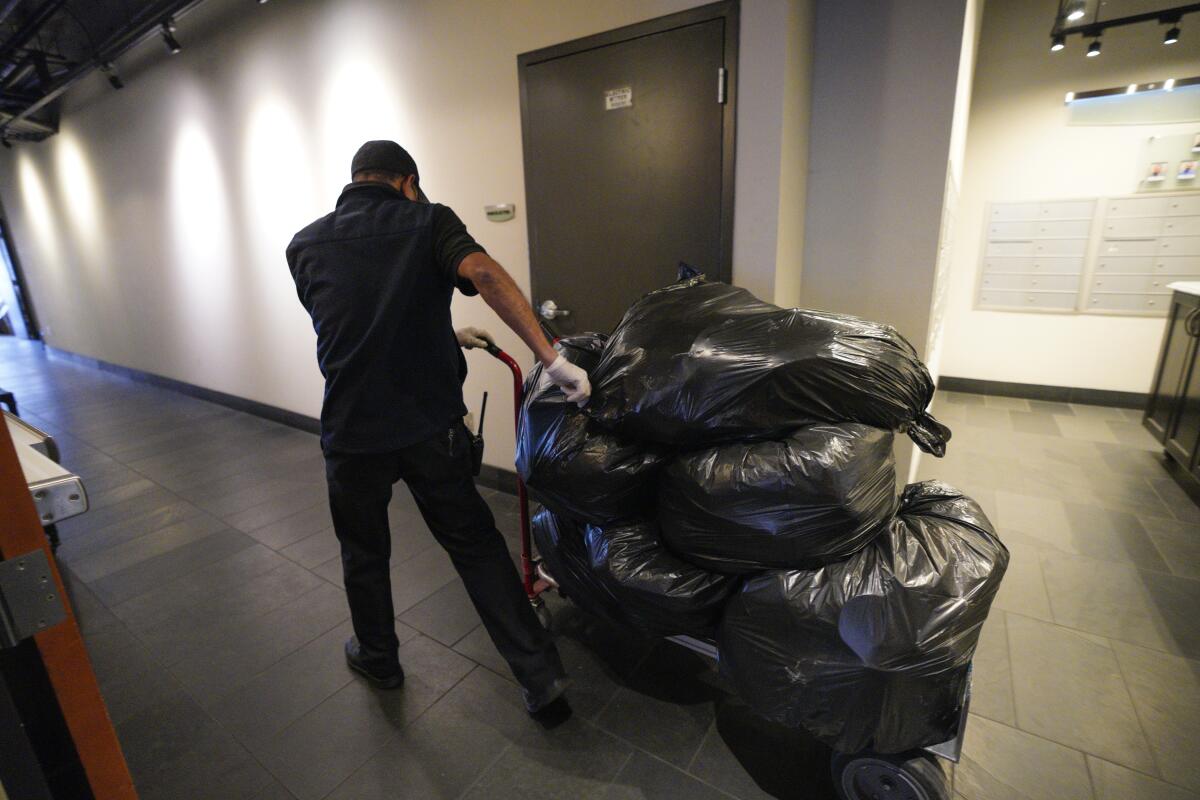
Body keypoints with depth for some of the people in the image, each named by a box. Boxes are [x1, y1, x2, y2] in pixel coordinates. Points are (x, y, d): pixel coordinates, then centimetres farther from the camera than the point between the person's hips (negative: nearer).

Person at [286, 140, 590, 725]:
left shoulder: (304, 246, 9)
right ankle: (541, 677, 15)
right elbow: (482, 271, -23)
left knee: (364, 554, 23)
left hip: (351, 431, 2)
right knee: (475, 544, 12)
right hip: (431, 427, -1)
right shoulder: (429, 221, -2)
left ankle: (377, 658, 45)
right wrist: (551, 358, -28)